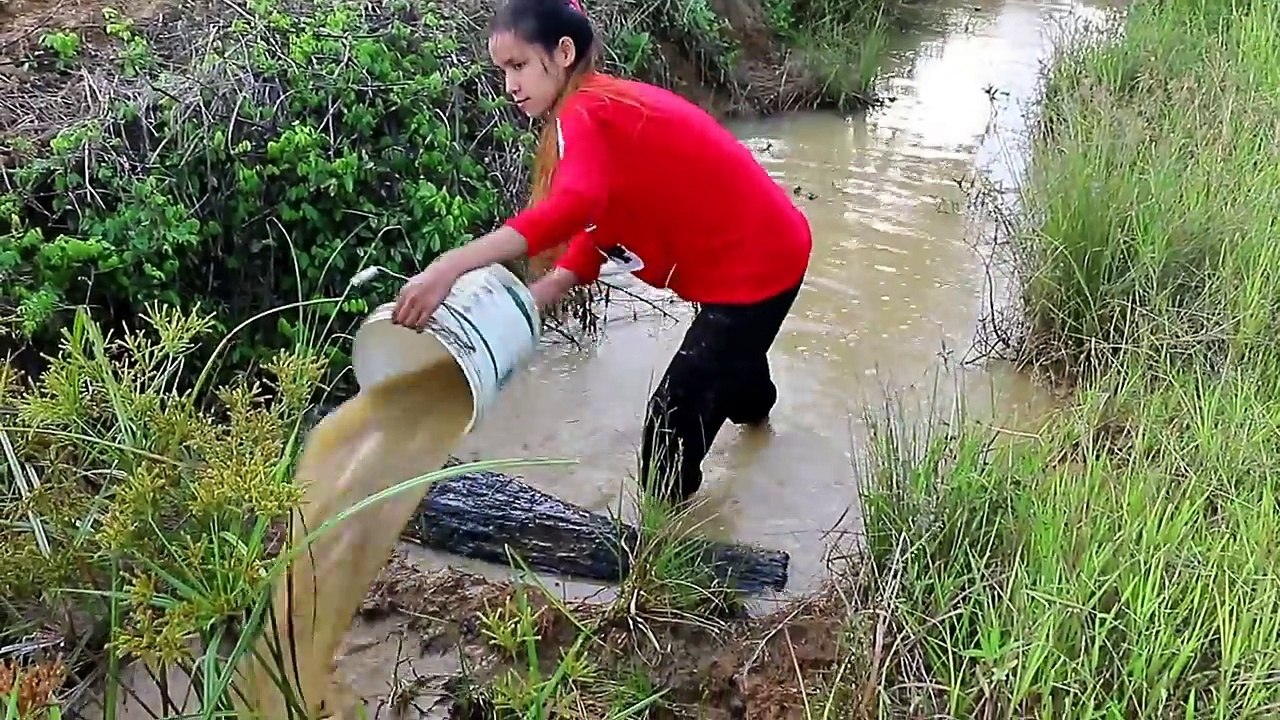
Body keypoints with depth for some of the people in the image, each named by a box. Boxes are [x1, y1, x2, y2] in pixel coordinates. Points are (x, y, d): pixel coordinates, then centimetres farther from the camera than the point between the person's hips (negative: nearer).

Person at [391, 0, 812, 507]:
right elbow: (594, 227, 1)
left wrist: (447, 269, -51)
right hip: (763, 247, 11)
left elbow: (573, 208, -46)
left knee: (673, 414, -8)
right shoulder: (604, 106, 6)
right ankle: (753, 408, 71)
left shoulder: (587, 115, -25)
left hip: (753, 263, -11)